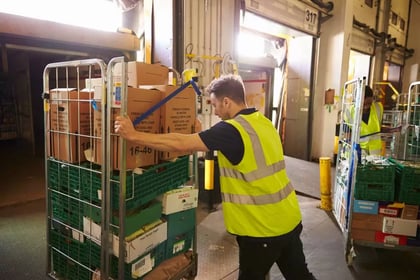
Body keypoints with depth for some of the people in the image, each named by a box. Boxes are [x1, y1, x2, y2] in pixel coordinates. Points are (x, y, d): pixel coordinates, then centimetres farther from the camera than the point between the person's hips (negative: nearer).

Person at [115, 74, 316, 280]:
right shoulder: (263, 122, 4)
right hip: (289, 219, 8)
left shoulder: (232, 130, -22)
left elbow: (181, 144, -24)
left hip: (263, 227, -8)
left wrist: (133, 135, -18)